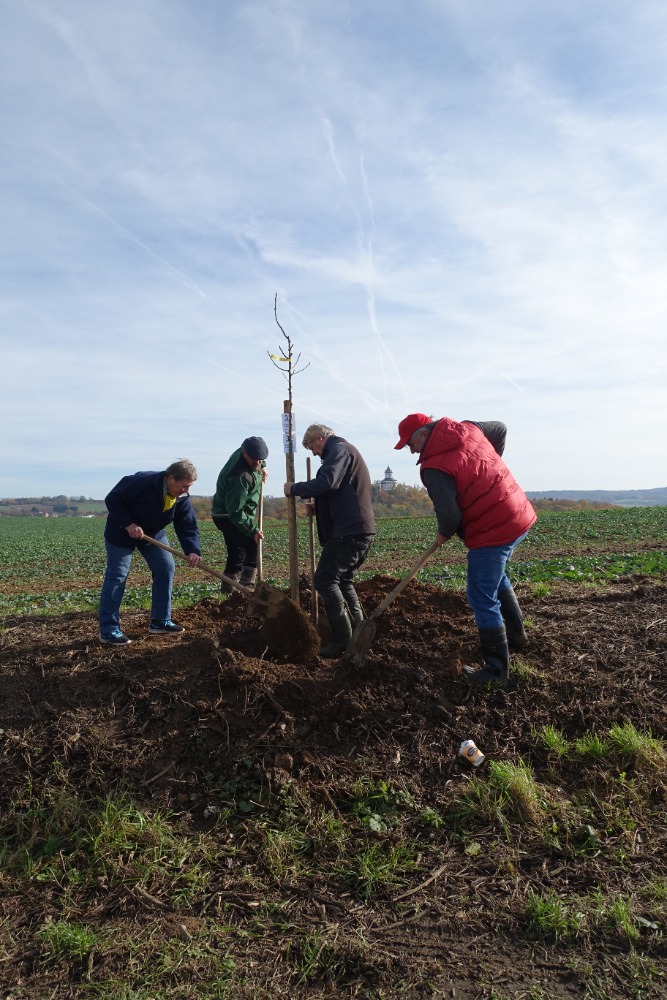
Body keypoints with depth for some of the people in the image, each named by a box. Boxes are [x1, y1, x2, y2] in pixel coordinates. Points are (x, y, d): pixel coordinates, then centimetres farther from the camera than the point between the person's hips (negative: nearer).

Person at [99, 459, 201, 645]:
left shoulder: (182, 498, -13)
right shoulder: (142, 482, -32)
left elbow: (187, 526, -16)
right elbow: (112, 500, -26)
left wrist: (192, 550, -33)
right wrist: (129, 524, -33)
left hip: (153, 534, 7)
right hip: (122, 532, -6)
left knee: (166, 568, 0)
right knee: (116, 577, -7)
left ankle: (160, 621, 10)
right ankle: (108, 630, -1)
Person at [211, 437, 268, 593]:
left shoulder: (244, 450, -4)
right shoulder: (240, 476, -32)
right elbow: (236, 511, -31)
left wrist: (262, 467, 10)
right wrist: (253, 530, -33)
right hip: (227, 516, -10)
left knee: (236, 553, 15)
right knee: (253, 546, -17)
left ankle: (227, 589, 22)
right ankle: (247, 586, -17)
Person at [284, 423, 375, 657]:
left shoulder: (338, 448, -6)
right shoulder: (345, 450, 26)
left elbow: (327, 482, -24)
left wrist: (294, 489, -12)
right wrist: (319, 508, 19)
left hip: (348, 531, -11)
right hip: (361, 530, 11)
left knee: (324, 580, -8)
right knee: (342, 579, 19)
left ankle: (342, 639, -6)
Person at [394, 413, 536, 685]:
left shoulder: (434, 467, -18)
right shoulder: (467, 428, 5)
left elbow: (450, 515, -20)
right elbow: (500, 429, 23)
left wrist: (444, 535, 2)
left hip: (492, 532, -10)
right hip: (520, 517, 10)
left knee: (482, 600, 1)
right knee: (496, 575, 30)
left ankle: (497, 668, 10)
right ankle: (516, 634, 44)